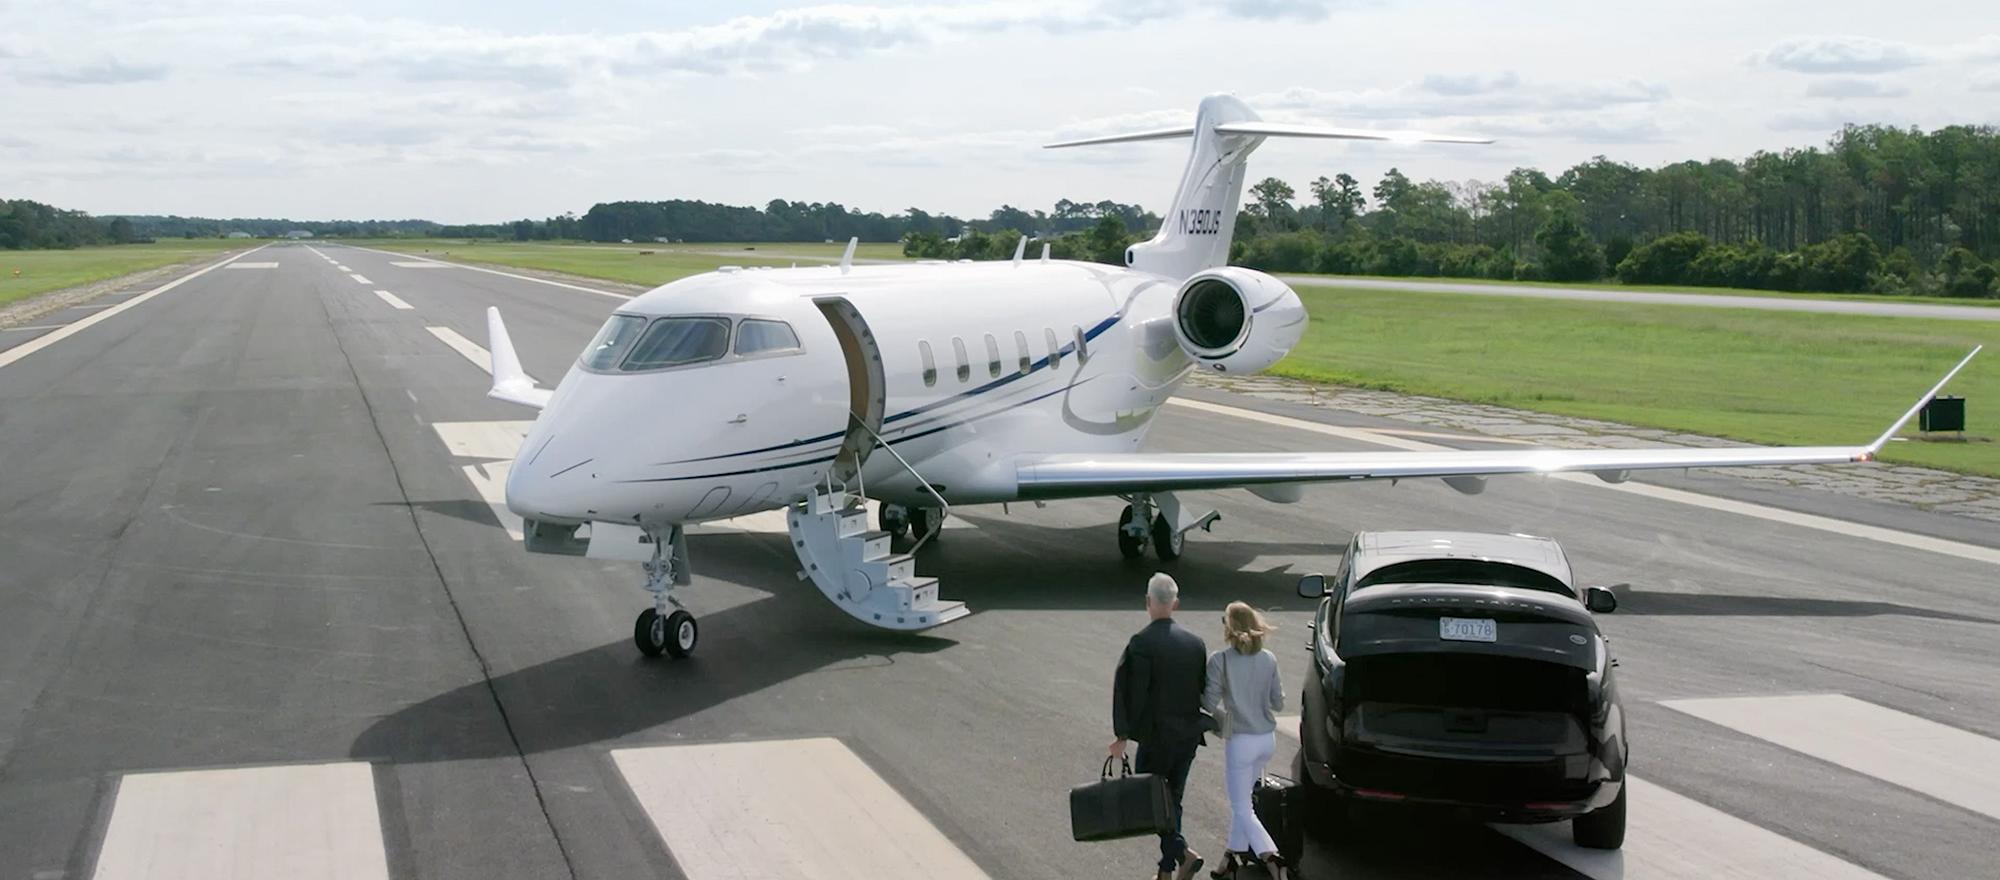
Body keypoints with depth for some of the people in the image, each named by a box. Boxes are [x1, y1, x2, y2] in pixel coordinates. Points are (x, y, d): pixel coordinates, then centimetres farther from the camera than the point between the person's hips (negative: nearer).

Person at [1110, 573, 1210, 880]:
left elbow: (1131, 691, -16)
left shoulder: (1141, 644, -15)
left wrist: (1122, 735, -11)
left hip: (1156, 736, -6)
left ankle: (1182, 853, -14)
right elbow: (1204, 690, 8)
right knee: (1172, 799, 15)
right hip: (1189, 734, 6)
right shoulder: (1196, 642, 3)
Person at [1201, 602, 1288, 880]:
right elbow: (1278, 702, 6)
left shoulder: (1220, 660, -13)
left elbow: (1209, 702, -13)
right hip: (1267, 739, 6)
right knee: (1241, 799, 22)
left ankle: (1270, 856, -18)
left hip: (1240, 740, -6)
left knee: (1241, 807, 0)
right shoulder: (1268, 660, 1)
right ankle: (1232, 854, 29)